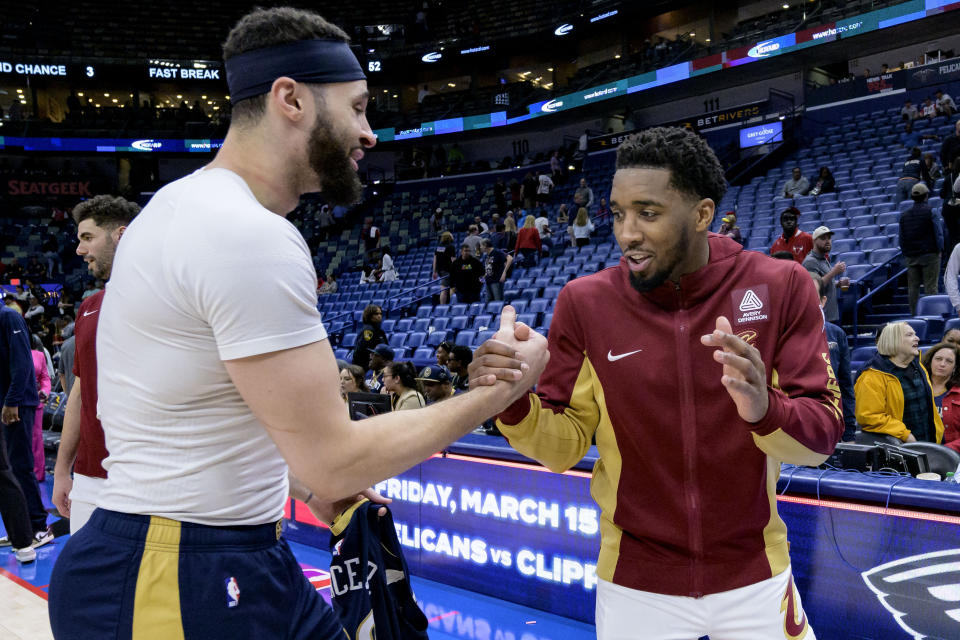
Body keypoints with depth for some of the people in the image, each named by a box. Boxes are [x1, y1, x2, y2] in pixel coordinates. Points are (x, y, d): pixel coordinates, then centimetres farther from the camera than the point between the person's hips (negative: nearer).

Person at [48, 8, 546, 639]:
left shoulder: (182, 204, 9)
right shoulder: (253, 237, -23)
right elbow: (336, 461, -22)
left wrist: (297, 477, 14)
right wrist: (496, 394, -12)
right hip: (182, 584, -10)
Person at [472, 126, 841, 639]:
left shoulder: (781, 288, -11)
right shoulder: (584, 301, -11)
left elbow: (822, 435, -13)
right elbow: (564, 446, -7)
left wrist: (765, 409, -34)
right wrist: (515, 404, -28)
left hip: (754, 576, 1)